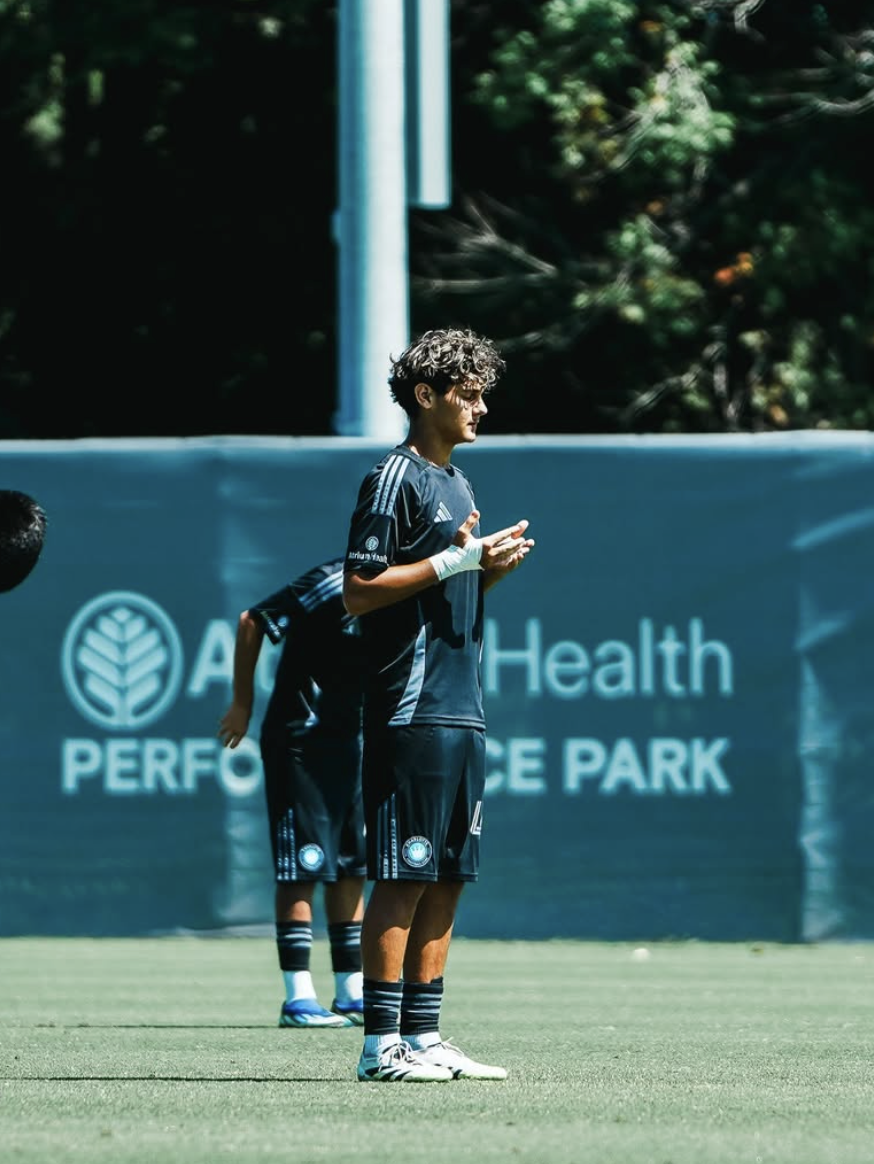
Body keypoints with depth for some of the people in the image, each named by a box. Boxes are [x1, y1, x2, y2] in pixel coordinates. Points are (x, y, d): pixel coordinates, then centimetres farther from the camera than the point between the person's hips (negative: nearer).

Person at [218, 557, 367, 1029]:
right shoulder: (334, 583, -18)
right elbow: (253, 622, -12)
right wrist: (243, 703, -6)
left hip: (352, 740, 8)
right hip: (299, 739, -8)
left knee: (351, 871, 9)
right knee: (301, 870, -6)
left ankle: (351, 995, 14)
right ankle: (298, 999, -4)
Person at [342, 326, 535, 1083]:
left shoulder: (458, 484, 20)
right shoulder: (395, 480, -8)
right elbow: (360, 593, -14)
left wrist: (491, 570, 6)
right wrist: (454, 560, -17)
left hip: (463, 714, 9)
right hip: (411, 714, -9)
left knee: (449, 878, 7)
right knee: (404, 877, -9)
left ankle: (423, 1038, 10)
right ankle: (382, 1044, -7)